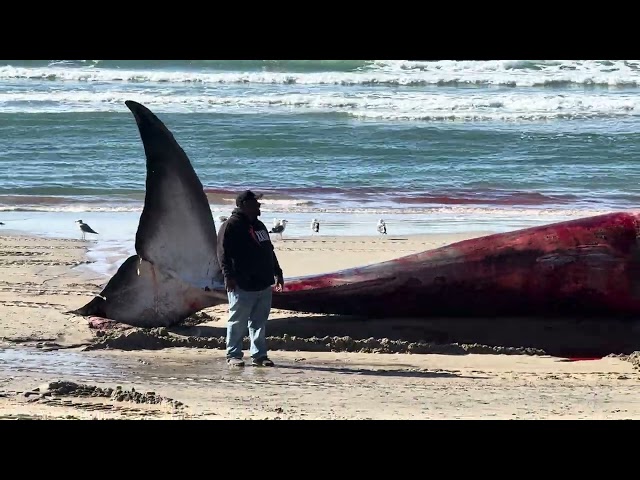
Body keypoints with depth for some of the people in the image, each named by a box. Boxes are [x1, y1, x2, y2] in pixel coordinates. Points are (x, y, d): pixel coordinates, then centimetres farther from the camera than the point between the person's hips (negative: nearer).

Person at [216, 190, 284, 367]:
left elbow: (269, 251, 28)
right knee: (238, 322, -1)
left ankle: (259, 355, 13)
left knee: (259, 323, 8)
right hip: (242, 285, -8)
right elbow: (223, 253, -13)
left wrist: (277, 272, 25)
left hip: (263, 284, 8)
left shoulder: (259, 226, 20)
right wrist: (228, 275, -21)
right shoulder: (231, 226, -6)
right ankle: (233, 356, 5)